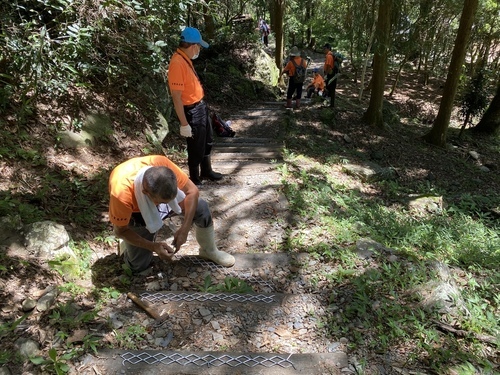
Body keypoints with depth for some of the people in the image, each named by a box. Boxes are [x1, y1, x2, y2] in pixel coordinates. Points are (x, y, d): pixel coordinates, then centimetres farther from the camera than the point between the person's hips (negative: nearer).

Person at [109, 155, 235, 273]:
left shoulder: (162, 164, -38)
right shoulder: (122, 193, -42)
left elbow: (192, 191, -24)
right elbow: (120, 231, -23)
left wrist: (184, 230, -28)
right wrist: (154, 247, -28)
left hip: (158, 194, 2)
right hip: (134, 212, -2)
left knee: (201, 208, -19)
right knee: (139, 265, -6)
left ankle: (209, 251, 6)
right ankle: (129, 245, 28)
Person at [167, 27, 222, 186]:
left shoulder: (185, 58, 6)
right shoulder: (177, 63, -24)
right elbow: (176, 97, -25)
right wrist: (184, 124, -24)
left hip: (200, 106, 10)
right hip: (192, 111, -10)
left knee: (207, 141, 23)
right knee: (196, 148, 4)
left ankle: (206, 171, 41)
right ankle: (195, 180, 23)